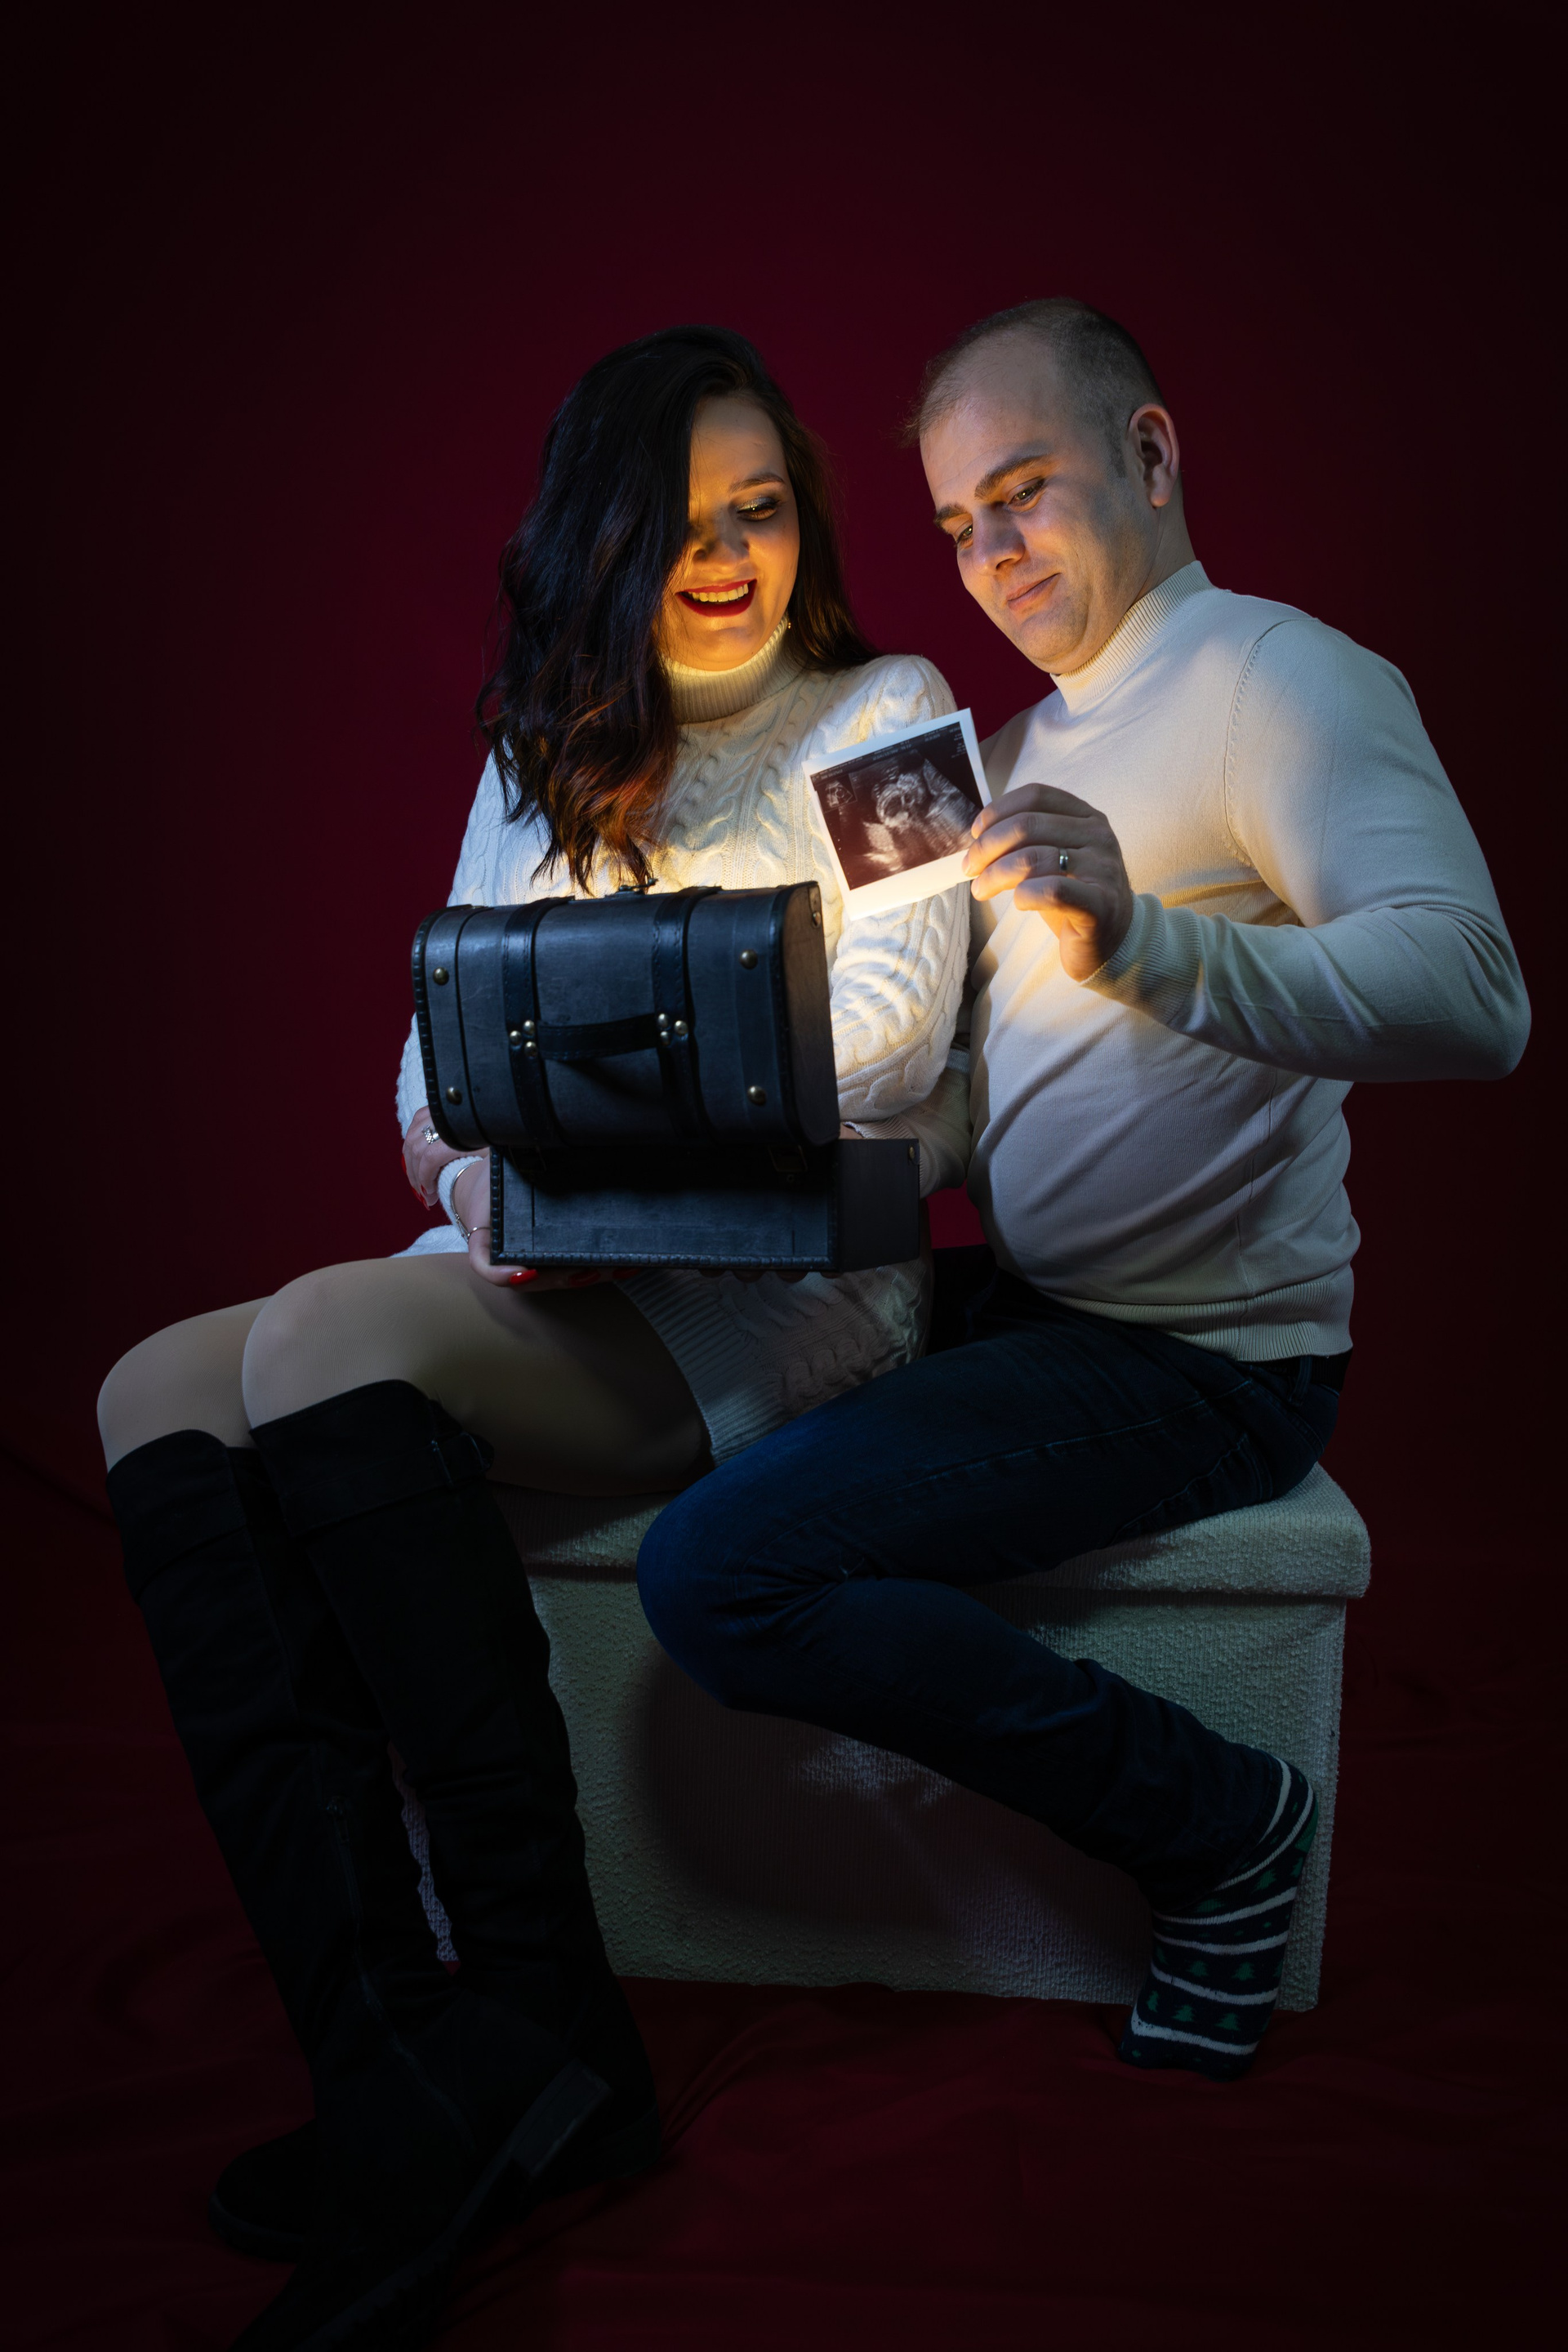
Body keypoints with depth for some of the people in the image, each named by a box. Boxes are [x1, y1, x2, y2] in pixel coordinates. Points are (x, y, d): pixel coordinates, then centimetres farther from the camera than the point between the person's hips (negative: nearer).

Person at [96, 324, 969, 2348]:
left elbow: (894, 1020, -6)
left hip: (787, 1283, -6)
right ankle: (384, 2057, -27)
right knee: (161, 1392, -19)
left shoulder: (886, 715, 9)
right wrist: (469, 1159, -10)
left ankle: (536, 2018, -20)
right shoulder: (543, 755, 23)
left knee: (323, 1350, -29)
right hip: (543, 1276, 6)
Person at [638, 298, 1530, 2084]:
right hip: (1023, 1307, 9)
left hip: (1201, 1358, -9)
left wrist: (1145, 946, -39)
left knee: (722, 1569, -22)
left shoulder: (1280, 679, -10)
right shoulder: (1037, 736, 19)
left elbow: (1473, 999, -26)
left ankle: (1220, 1824, -3)